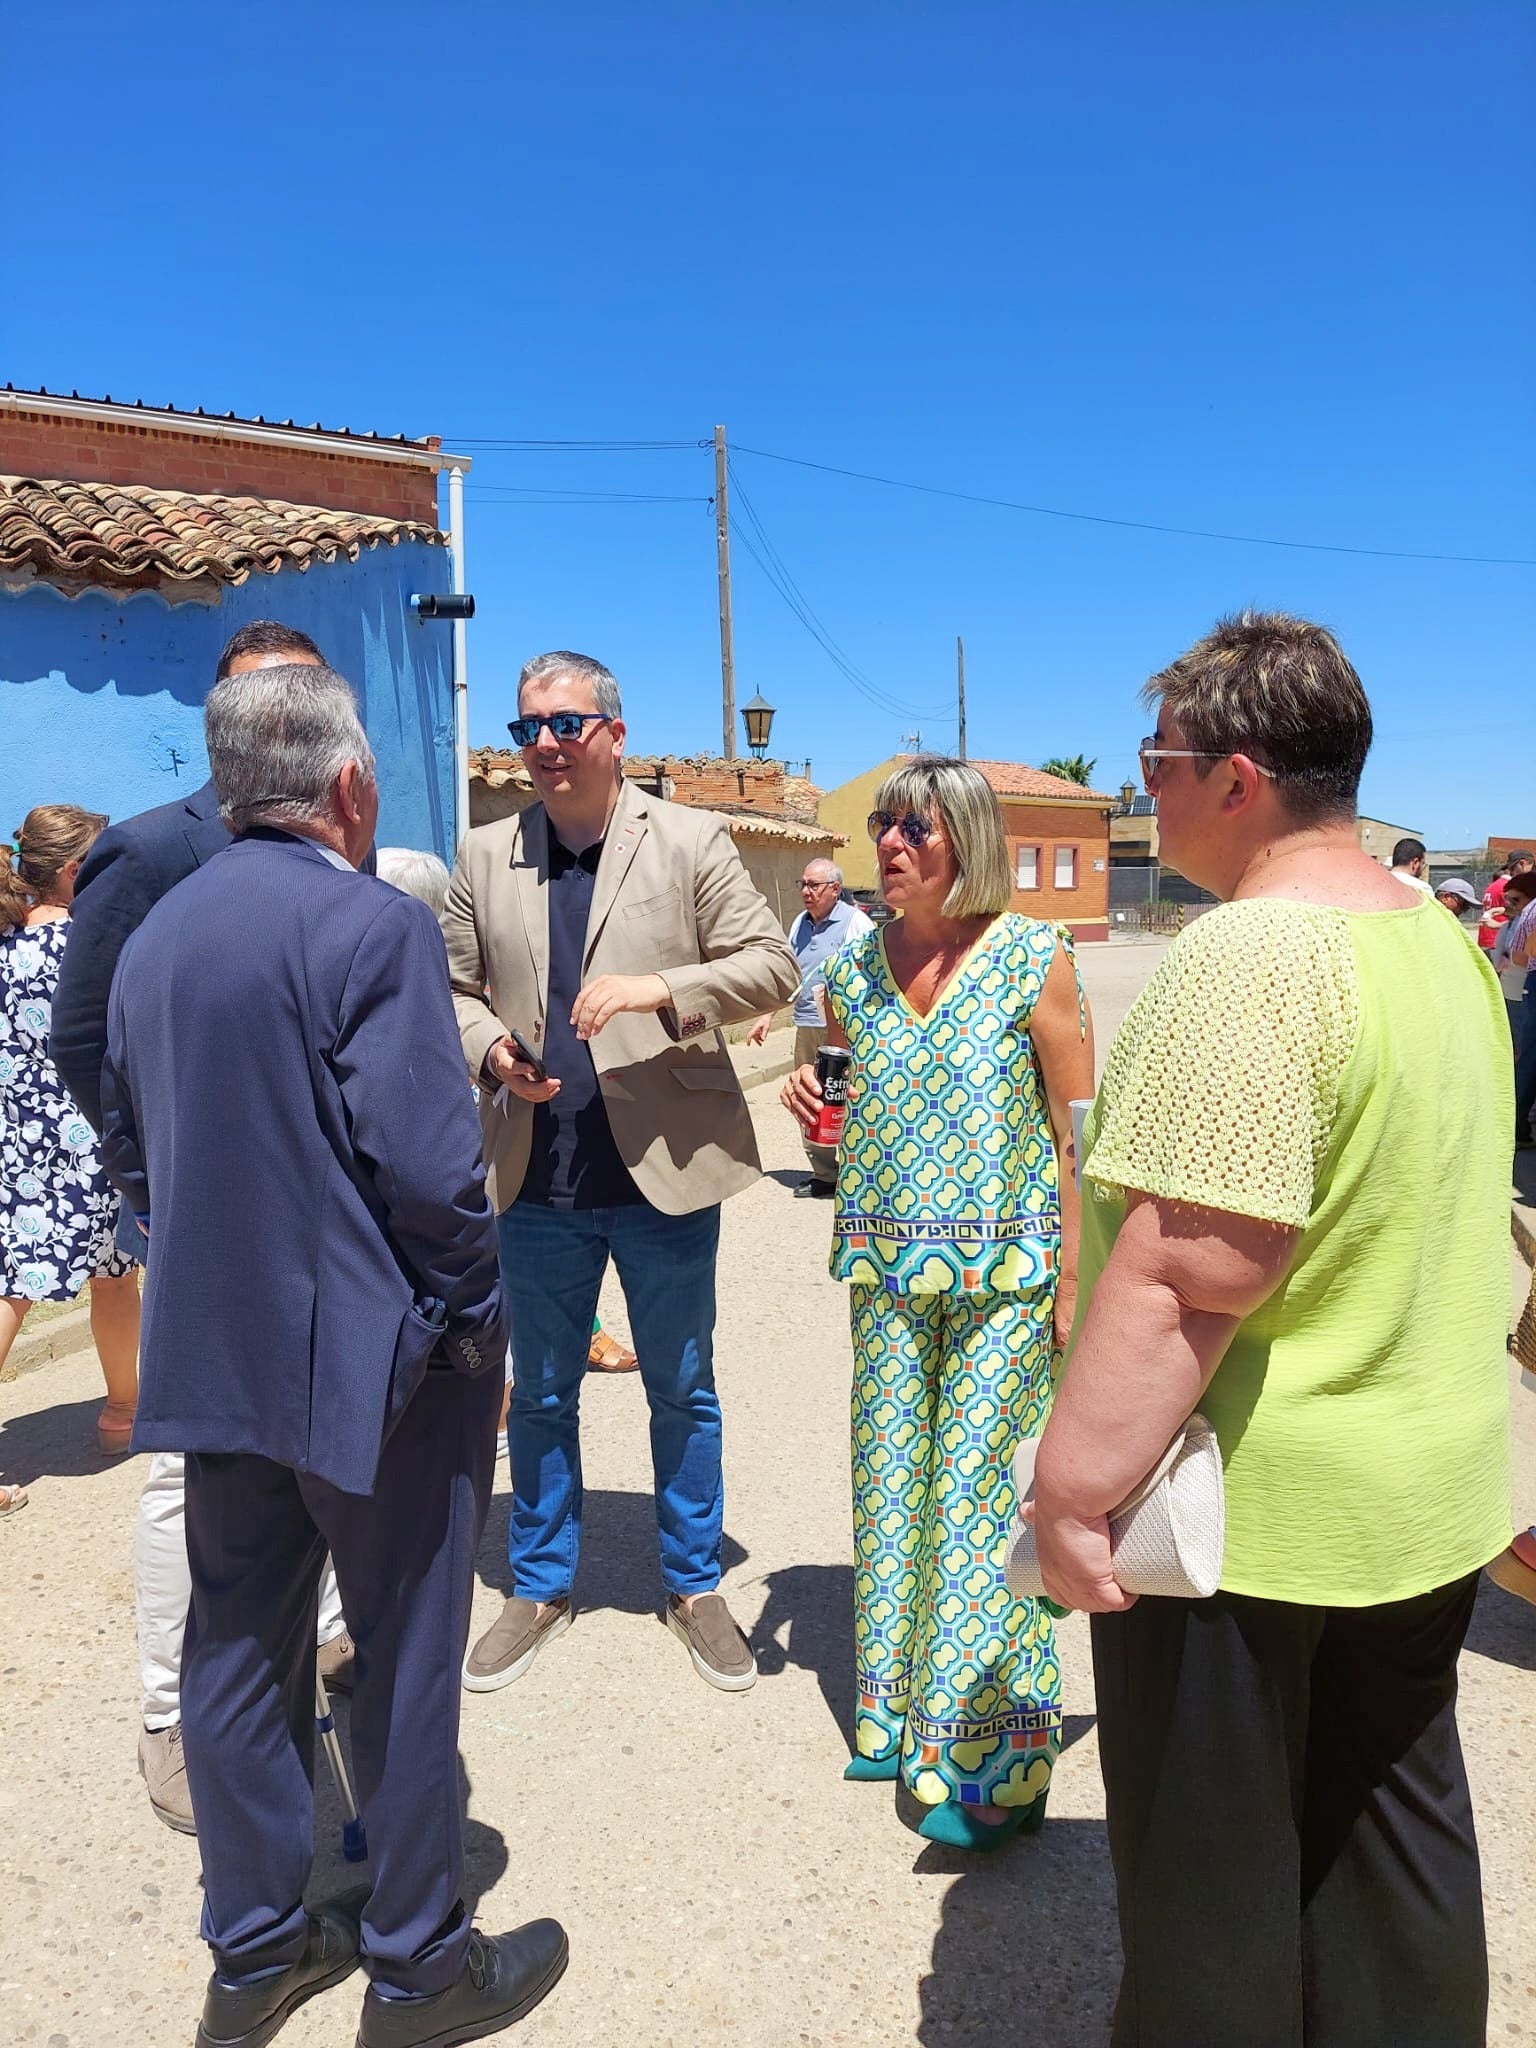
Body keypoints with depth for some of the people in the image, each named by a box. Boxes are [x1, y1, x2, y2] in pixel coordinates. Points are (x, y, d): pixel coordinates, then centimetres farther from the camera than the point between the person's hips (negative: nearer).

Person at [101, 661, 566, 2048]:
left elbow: (129, 1148, 14)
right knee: (405, 1664, 9)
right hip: (368, 1359, -7)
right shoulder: (374, 926, -17)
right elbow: (426, 1164, -23)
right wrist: (472, 1316, -10)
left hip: (212, 1357, 8)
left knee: (239, 1654, 18)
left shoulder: (156, 933, 8)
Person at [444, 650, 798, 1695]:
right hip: (538, 1179, 3)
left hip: (665, 1173, -2)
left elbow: (772, 966, -7)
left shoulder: (691, 841, -3)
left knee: (683, 1391, 13)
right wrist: (491, 1049, -10)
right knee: (540, 1394, 16)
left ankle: (695, 1585, 33)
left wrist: (656, 989, -23)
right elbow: (457, 988, 12)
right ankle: (540, 1587, 35)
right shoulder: (485, 857, 6)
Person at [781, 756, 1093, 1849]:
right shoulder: (856, 968, 5)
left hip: (1004, 1275, -5)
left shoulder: (1034, 959, -8)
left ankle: (996, 1763, 14)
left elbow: (1079, 1129, -8)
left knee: (983, 1497, -1)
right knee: (890, 1483, 13)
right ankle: (900, 1713, 32)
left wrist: (1072, 1283, -11)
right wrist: (814, 1101, -4)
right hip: (889, 1267, 5)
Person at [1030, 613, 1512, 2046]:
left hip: (1252, 1506, -8)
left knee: (1211, 1864, 12)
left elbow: (1190, 1273, -29)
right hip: (1429, 1495, 9)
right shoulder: (1441, 940, 5)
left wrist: (1069, 1489, -23)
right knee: (1391, 1820, 24)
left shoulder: (1248, 956, -24)